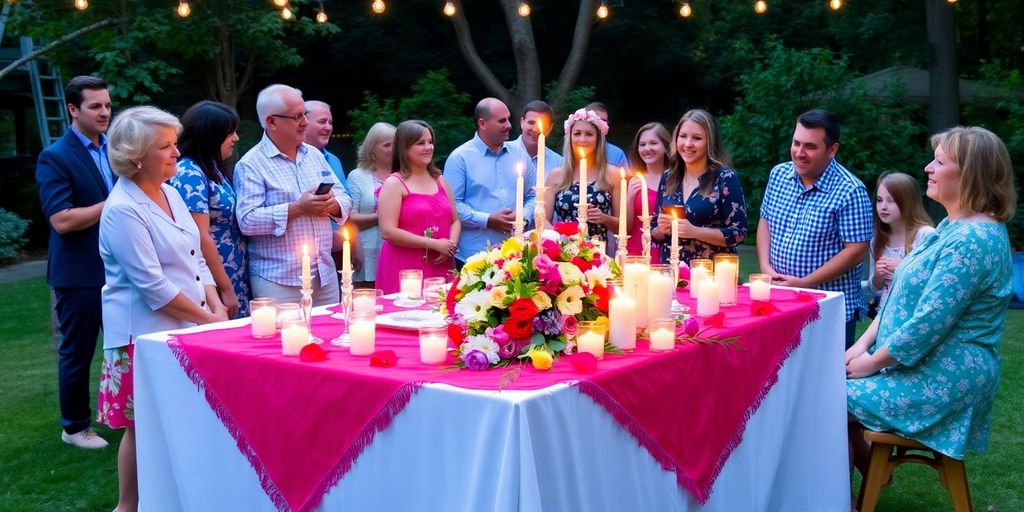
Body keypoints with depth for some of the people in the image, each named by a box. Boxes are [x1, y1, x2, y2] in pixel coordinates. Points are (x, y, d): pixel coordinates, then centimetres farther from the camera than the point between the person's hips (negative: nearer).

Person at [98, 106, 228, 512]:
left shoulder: (169, 193, 9)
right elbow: (153, 285, -20)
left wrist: (215, 306, 1)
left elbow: (194, 260, 14)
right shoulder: (123, 210, -17)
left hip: (185, 327, 8)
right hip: (145, 333, -8)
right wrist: (207, 319, -15)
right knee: (143, 426, 2)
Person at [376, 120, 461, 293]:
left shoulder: (440, 181, 15)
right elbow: (388, 232, -13)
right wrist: (433, 244, -14)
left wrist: (451, 246, -5)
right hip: (405, 270, -5)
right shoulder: (394, 184, -4)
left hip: (440, 268, 5)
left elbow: (455, 221, 18)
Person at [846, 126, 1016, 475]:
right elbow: (903, 296, 15)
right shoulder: (953, 227, 12)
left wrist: (872, 362, -13)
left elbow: (927, 325, -25)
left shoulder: (972, 241, -23)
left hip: (941, 381, -10)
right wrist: (864, 344, 5)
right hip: (917, 364, 10)